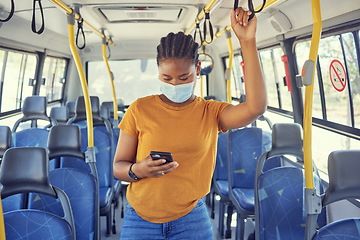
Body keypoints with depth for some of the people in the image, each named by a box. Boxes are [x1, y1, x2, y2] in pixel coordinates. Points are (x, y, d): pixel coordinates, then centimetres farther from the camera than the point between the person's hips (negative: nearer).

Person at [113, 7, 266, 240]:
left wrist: (247, 41, -23)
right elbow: (118, 167, 2)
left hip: (190, 220, 0)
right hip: (141, 218, 0)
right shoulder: (140, 110, -3)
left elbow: (256, 107, -22)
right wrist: (138, 170, -22)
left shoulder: (211, 113, -2)